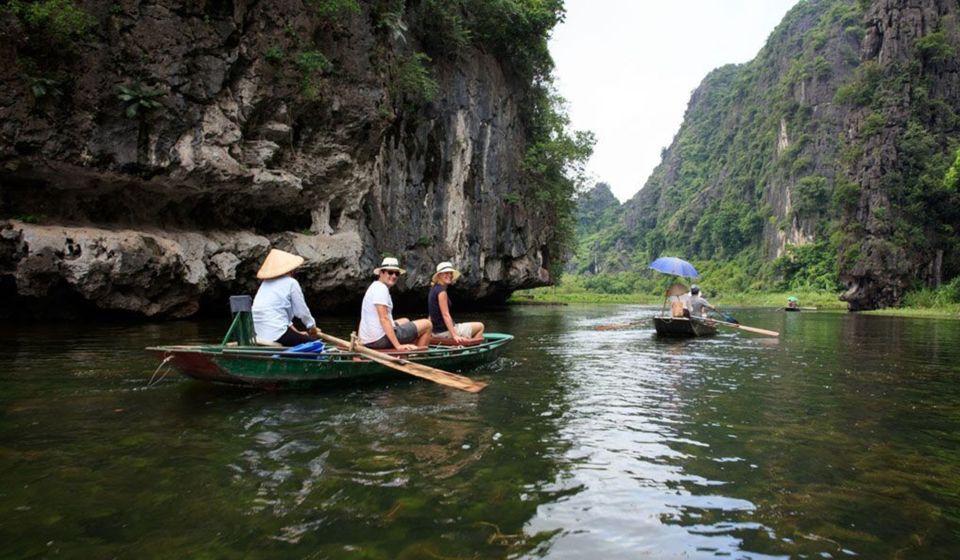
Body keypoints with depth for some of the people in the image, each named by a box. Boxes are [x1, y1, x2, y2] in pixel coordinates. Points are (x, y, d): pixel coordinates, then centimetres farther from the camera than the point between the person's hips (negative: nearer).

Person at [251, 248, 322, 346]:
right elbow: (302, 311, 1)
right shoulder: (291, 283, -3)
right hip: (276, 335, -8)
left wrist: (296, 331, 25)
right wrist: (312, 327, 19)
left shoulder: (266, 283, 18)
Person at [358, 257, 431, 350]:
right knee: (426, 324, -2)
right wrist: (398, 345, -25)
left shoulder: (375, 287, 16)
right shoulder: (381, 288, -14)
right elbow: (384, 318, -23)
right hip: (380, 340, -10)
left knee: (405, 321, 33)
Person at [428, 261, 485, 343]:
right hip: (445, 332, -10)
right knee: (480, 326, 2)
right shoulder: (442, 291, -18)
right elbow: (445, 315, -24)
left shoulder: (434, 288, 9)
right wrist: (455, 335, -27)